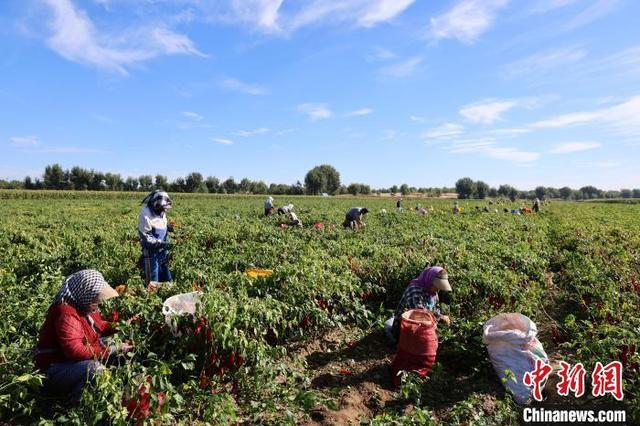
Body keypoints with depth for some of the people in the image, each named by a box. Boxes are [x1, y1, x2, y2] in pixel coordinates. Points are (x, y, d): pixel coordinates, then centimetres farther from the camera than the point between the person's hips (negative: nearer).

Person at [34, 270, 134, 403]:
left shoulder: (84, 305, 2)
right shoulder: (66, 314, -27)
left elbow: (98, 326, 16)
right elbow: (76, 351, -36)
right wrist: (112, 350, -31)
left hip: (77, 362, 10)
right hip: (53, 371, -10)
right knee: (95, 368, -35)